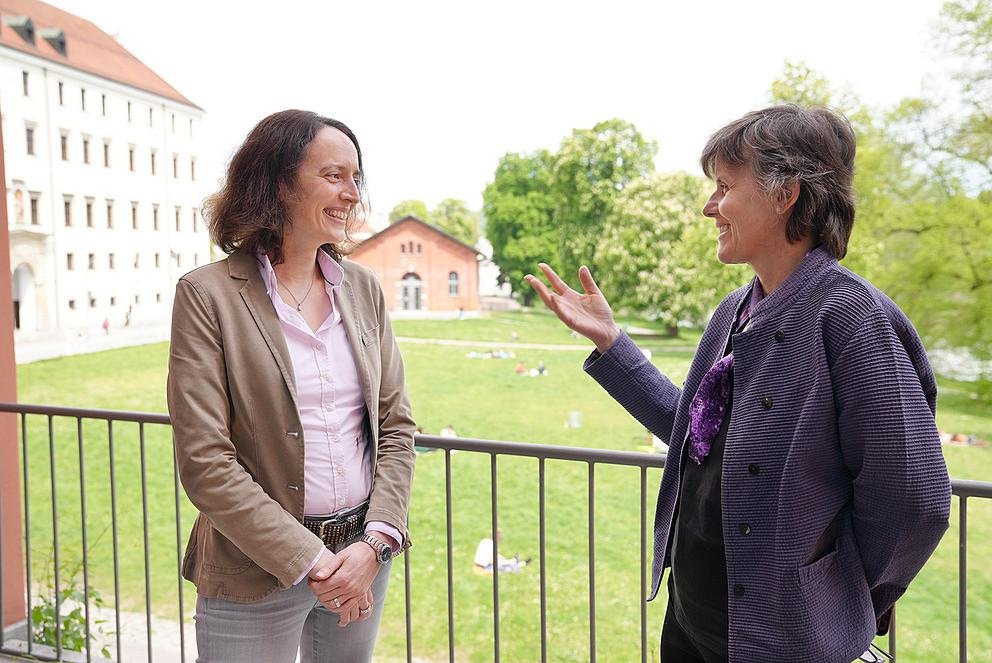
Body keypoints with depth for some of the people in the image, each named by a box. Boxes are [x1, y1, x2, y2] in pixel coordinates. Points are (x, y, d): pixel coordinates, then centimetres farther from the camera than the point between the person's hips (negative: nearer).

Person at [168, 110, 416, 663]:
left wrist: (376, 542, -9)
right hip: (256, 576, -4)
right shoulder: (207, 295, -10)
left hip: (364, 554, 4)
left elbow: (397, 425, 3)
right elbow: (204, 462, -13)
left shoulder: (363, 288, 3)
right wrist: (310, 562, -14)